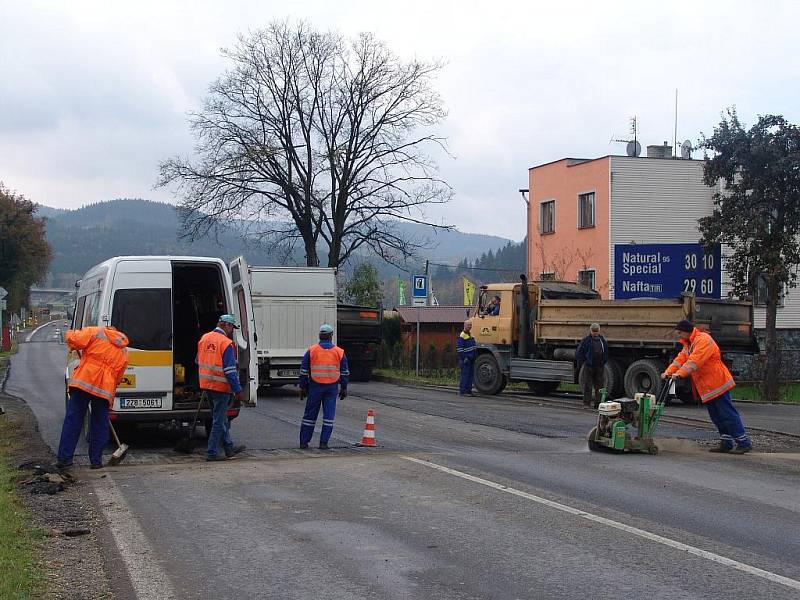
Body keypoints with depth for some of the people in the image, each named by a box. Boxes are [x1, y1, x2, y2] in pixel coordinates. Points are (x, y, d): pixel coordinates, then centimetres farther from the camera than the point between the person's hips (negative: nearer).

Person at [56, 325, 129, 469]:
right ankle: (96, 461, 12)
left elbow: (72, 338, -4)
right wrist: (111, 396, 28)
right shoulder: (123, 352, 22)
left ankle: (64, 458, 3)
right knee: (99, 425, 13)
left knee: (72, 421, 3)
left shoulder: (96, 332, 10)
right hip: (105, 388, 2)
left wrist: (72, 333, 18)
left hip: (83, 382, -2)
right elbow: (118, 378, 22)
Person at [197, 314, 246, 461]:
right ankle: (212, 452, 2)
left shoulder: (204, 338, 8)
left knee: (221, 419, 19)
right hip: (221, 387, -8)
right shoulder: (226, 343, -17)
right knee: (219, 421, 0)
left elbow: (199, 361, 21)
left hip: (206, 385, 8)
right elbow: (230, 370, -20)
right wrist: (237, 390, -16)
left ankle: (229, 448, 29)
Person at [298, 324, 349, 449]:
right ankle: (323, 443, 0)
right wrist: (344, 388, 13)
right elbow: (344, 373, 6)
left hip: (315, 387, 0)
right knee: (329, 415, 4)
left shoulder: (311, 351, -1)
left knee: (310, 414, 8)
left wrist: (303, 387, 7)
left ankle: (304, 442, 12)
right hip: (332, 387, 0)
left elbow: (304, 371, 1)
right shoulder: (339, 352, 2)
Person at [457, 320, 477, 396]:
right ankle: (462, 391, -6)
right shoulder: (462, 336, -11)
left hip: (471, 359, 9)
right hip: (465, 360, -9)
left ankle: (468, 390, 14)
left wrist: (474, 357, 19)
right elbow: (460, 348, -17)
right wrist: (464, 358, -21)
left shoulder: (470, 335, 18)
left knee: (471, 375, 9)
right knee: (465, 375, -8)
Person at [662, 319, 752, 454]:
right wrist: (668, 372, -7)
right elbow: (681, 358, 8)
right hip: (707, 387, 10)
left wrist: (680, 373, -36)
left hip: (717, 384, -10)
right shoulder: (688, 344, 16)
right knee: (716, 416, 12)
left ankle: (744, 442, -6)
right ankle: (726, 443, 18)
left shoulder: (703, 340, -16)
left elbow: (694, 361, -28)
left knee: (728, 414, -9)